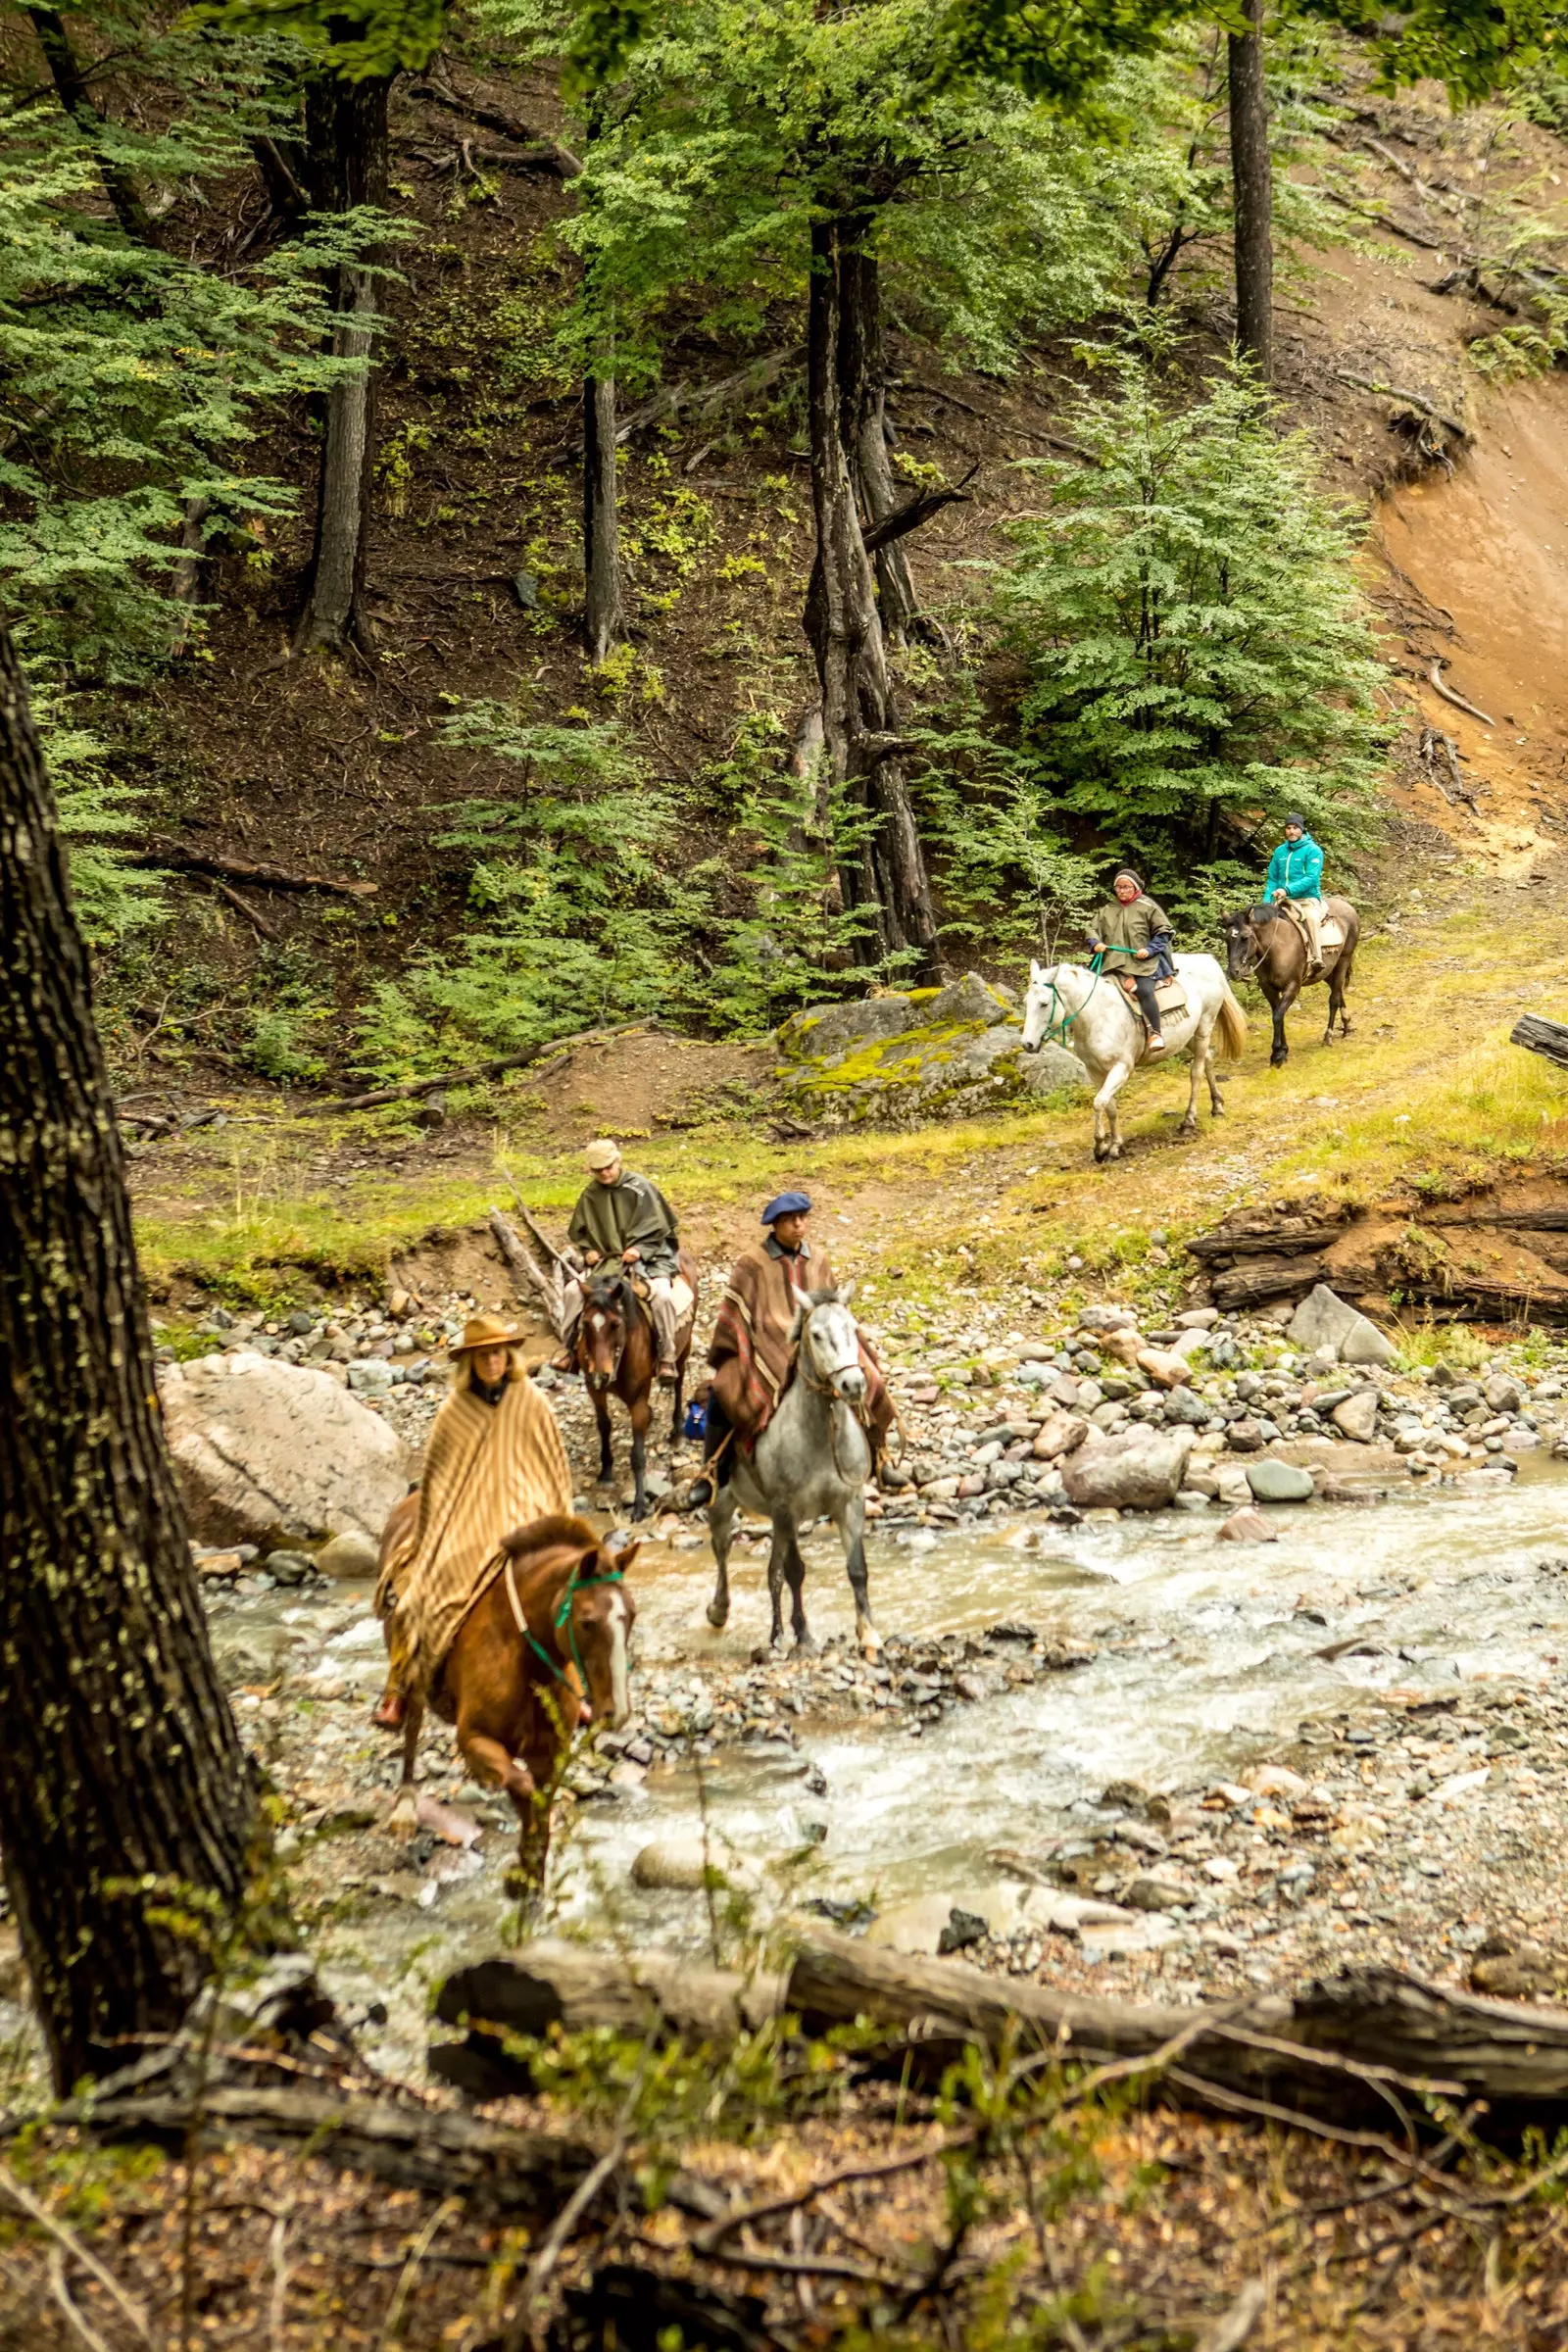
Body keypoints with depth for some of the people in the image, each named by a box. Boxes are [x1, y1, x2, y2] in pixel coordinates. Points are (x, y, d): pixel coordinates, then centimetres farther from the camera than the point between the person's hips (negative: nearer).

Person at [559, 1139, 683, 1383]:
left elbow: (657, 1228, -6)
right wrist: (589, 1251, -6)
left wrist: (639, 1249, -21)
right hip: (604, 1260, 4)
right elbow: (580, 1233, 14)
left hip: (646, 1257, -4)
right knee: (572, 1291, -14)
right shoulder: (590, 1195, 4)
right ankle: (570, 1347, 1)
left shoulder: (641, 1187, -6)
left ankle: (667, 1357, -19)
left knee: (662, 1295, -29)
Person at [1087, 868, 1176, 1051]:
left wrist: (1149, 949, -13)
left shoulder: (1147, 907, 1)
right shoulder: (1107, 910, 14)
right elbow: (1095, 930, 15)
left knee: (1145, 991, -27)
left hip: (1143, 962, -5)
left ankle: (1155, 1033, -22)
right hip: (1113, 963, 5)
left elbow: (1163, 932, 1)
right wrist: (1096, 943, -8)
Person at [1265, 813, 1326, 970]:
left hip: (1307, 899, -6)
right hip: (1284, 901, 6)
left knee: (1311, 918, -35)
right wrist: (1268, 902, 0)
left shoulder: (1313, 850, -4)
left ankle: (1317, 959, -44)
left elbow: (1312, 878, -14)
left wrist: (1287, 890, -24)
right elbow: (1272, 879, 16)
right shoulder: (1280, 851, 12)